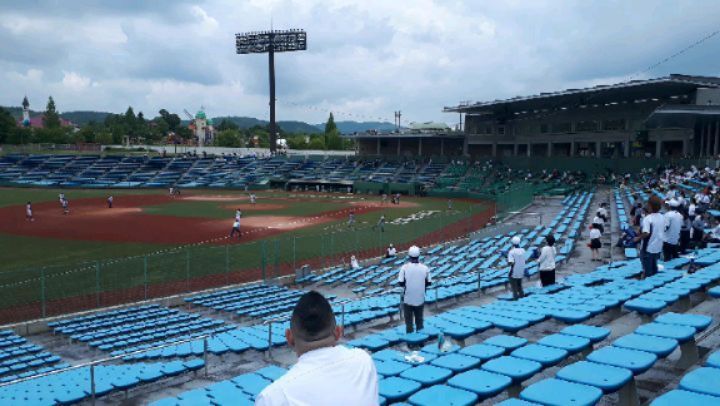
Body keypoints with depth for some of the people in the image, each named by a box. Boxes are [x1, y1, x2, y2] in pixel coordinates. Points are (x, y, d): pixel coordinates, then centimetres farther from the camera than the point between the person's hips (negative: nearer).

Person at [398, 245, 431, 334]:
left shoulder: (405, 267, -13)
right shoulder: (425, 268, -7)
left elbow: (401, 283, -13)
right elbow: (429, 282, -1)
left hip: (408, 299, -2)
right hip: (420, 299, 2)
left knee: (409, 321, 13)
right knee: (419, 321, 18)